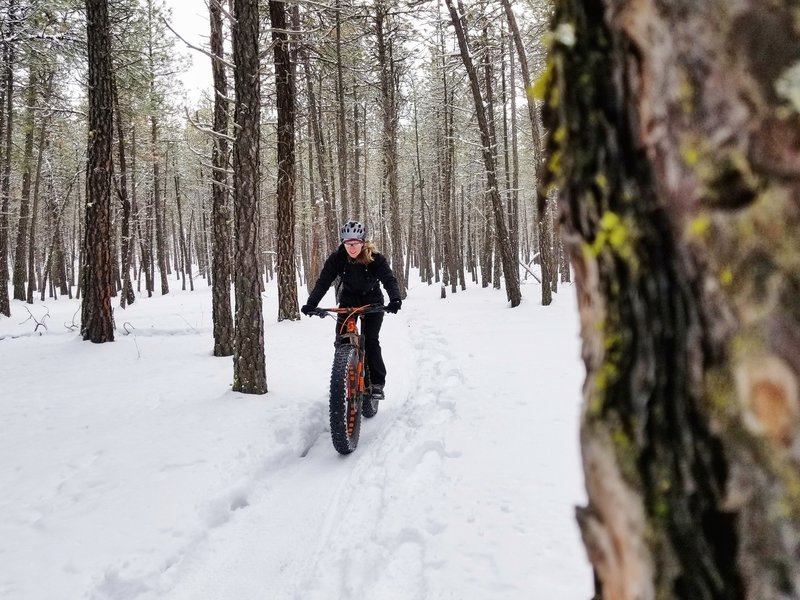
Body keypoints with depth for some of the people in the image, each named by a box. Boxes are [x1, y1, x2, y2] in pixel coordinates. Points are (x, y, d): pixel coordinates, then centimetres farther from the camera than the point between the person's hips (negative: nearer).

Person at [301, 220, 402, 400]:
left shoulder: (375, 258, -23)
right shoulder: (337, 258, -19)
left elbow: (389, 279, -33)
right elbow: (323, 282, -24)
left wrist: (395, 299, -52)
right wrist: (311, 303, -38)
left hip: (372, 303, -2)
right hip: (347, 301, 2)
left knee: (370, 340, -15)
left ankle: (377, 383, -5)